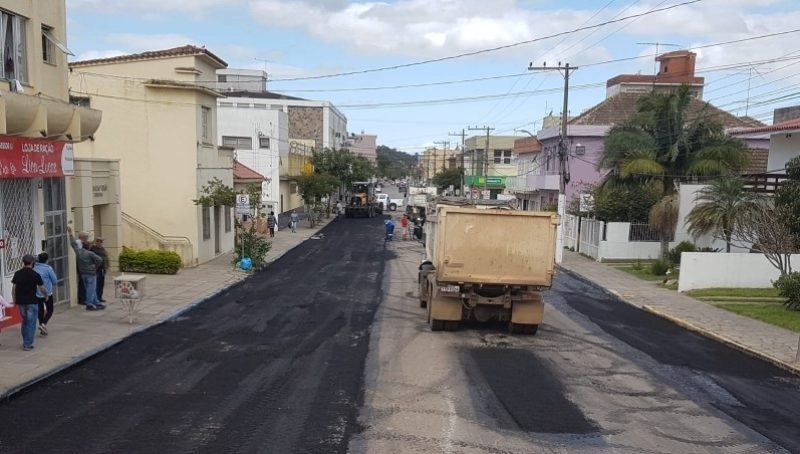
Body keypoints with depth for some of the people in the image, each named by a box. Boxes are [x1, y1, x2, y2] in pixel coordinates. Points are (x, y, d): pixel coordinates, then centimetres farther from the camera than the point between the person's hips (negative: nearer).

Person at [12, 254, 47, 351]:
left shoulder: (17, 274, 0)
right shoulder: (35, 275, -11)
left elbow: (13, 288, 3)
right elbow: (42, 289, -6)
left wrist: (14, 300, 14)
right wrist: (46, 294, 14)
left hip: (21, 302, 5)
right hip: (32, 302, -5)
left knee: (25, 321, 20)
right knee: (31, 323, 3)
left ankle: (25, 342, 26)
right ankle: (27, 344, 2)